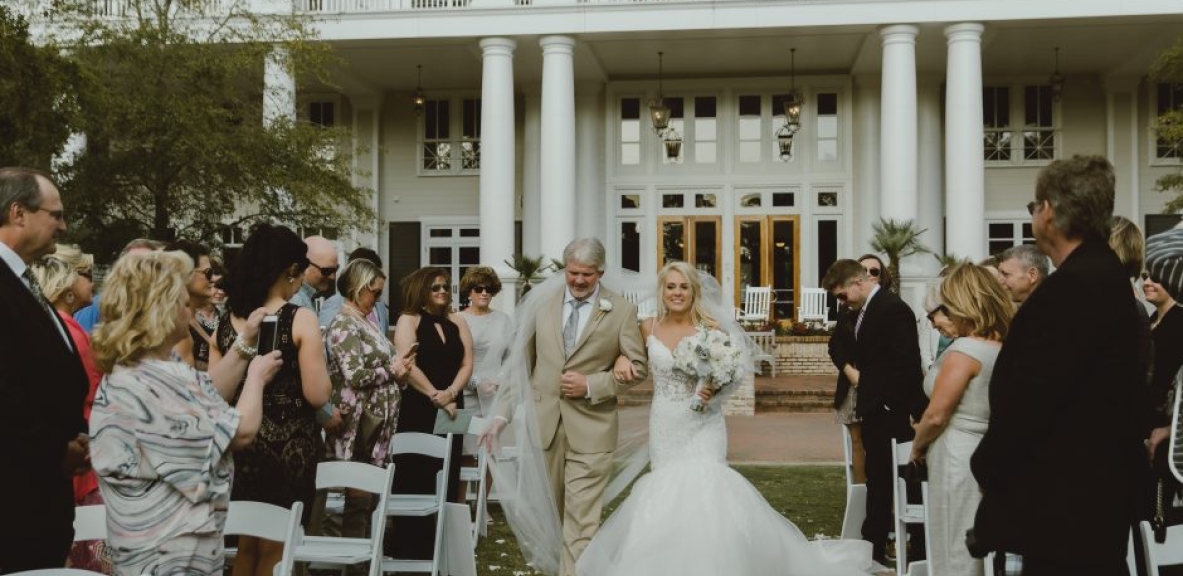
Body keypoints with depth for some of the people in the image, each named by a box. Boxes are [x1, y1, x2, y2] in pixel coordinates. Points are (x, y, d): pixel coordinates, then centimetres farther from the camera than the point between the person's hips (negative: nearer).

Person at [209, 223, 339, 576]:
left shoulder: (226, 321, 4)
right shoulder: (300, 320, -12)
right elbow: (318, 395, -16)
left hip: (242, 442, 5)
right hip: (288, 445, -5)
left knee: (247, 544, 19)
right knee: (275, 548, 9)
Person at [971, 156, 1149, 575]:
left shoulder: (1074, 285, -23)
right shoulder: (1103, 274, 9)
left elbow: (1029, 397, -24)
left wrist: (989, 466, -9)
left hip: (1068, 496, -10)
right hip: (1094, 485, 10)